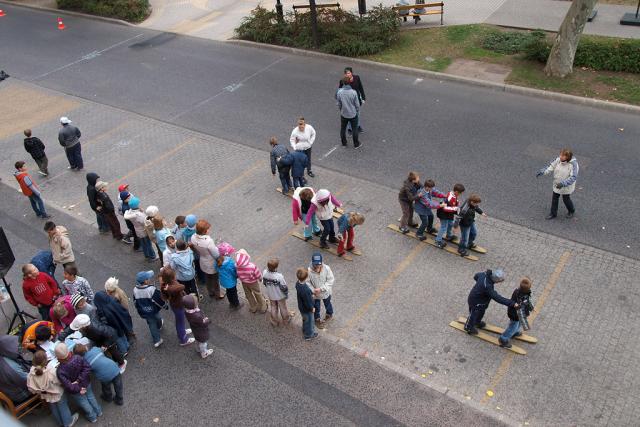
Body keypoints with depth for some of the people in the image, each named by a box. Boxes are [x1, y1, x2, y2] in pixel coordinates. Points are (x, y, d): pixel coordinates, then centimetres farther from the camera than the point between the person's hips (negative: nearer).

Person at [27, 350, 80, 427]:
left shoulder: (32, 373, -26)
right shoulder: (52, 370, -40)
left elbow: (31, 388, -11)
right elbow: (60, 381, -24)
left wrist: (38, 391, 9)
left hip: (47, 396, 4)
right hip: (57, 393, -4)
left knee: (54, 409, 29)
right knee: (63, 407, 23)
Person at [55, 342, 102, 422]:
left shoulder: (60, 371, -35)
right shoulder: (77, 358, -28)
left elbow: (68, 386, -31)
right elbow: (87, 367, -24)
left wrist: (78, 389, -16)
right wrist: (80, 379, -21)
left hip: (76, 392, -3)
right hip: (86, 384, 3)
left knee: (84, 403, 24)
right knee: (90, 397, 31)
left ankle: (92, 417, 48)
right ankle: (99, 412, 54)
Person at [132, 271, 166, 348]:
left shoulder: (135, 290, -17)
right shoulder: (152, 289, -34)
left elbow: (135, 302, -1)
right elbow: (159, 300, -24)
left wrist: (139, 309, 17)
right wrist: (164, 305, -4)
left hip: (143, 312, 3)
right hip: (154, 311, -3)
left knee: (152, 325, 19)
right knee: (157, 319, 31)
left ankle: (156, 341, 27)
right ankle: (159, 326, 63)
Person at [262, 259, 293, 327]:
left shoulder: (264, 273, -26)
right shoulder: (279, 276, -39)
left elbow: (264, 282, -6)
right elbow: (284, 287, -24)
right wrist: (286, 294, -3)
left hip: (270, 295, 3)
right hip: (280, 296, -3)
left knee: (273, 307, 28)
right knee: (283, 308, 24)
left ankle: (275, 321, 47)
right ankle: (286, 320, 49)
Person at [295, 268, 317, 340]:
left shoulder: (298, 283, -17)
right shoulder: (305, 290, -43)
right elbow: (308, 302, -29)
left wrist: (311, 293, 8)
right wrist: (312, 308, -13)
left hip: (301, 307, 8)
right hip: (307, 309, -8)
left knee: (305, 319, 32)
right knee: (309, 321, 20)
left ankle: (305, 331, 57)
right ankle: (309, 335, 43)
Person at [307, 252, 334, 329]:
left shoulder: (326, 268, -27)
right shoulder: (309, 270, -29)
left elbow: (330, 281, -19)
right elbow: (307, 283, -16)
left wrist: (321, 289, -26)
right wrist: (313, 290, -26)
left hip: (325, 292, 1)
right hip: (315, 294, -1)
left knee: (327, 304, 29)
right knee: (316, 308, 21)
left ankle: (329, 314, 60)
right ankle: (317, 320, 49)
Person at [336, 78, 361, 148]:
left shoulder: (339, 92, -16)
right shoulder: (353, 92, -22)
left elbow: (339, 104, -4)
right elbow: (357, 104, -11)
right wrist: (358, 111, 7)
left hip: (343, 114, 2)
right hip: (353, 114, -2)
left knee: (343, 129, 21)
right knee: (355, 129, 14)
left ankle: (344, 143, 33)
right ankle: (356, 144, 25)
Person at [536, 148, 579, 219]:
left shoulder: (573, 164, -30)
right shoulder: (558, 159, -15)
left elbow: (573, 177, -32)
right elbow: (551, 166, -8)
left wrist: (563, 183, -43)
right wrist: (542, 172, -23)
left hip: (567, 187, -5)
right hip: (557, 184, 5)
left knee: (566, 199, 16)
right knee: (554, 198, 16)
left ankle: (571, 211, 47)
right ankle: (553, 213, 36)